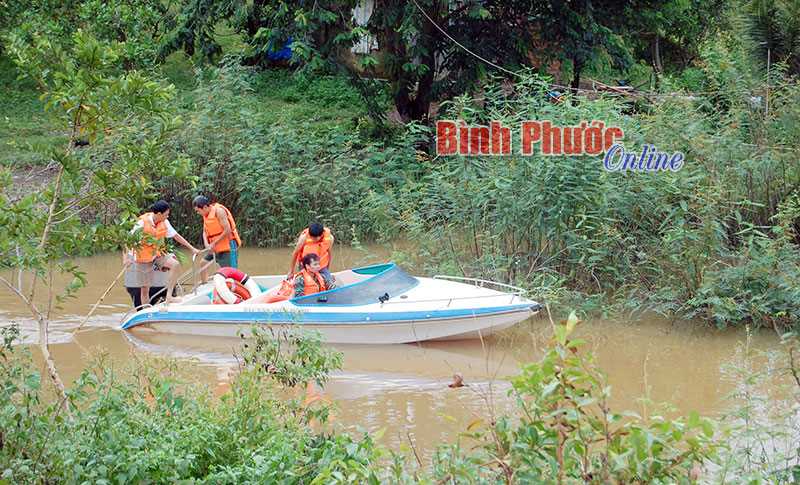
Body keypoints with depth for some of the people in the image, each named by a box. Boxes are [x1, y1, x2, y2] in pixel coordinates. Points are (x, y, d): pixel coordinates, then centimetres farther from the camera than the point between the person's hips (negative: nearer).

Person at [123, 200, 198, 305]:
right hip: (143, 257, -5)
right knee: (145, 289, 0)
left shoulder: (164, 222, -3)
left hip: (158, 254, 5)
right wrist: (126, 256, -25)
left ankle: (169, 295, -16)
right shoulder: (142, 222, -18)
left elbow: (176, 236, 6)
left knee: (175, 264, -22)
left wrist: (192, 249, 6)